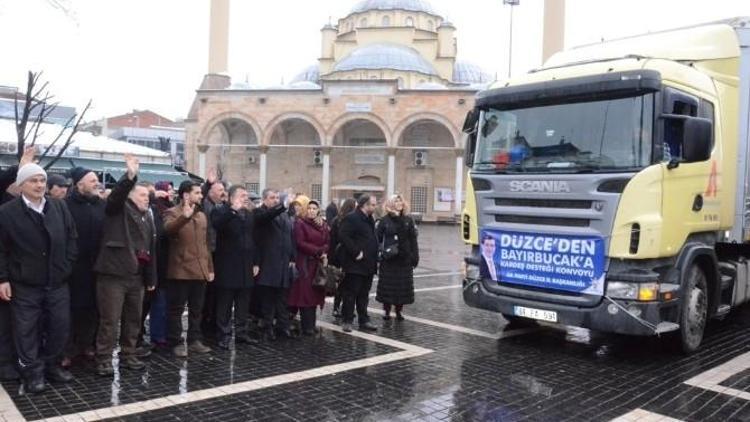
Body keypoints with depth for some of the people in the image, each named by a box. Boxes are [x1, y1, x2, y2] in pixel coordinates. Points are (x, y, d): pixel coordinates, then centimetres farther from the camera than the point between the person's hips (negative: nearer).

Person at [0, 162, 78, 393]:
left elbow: (71, 238, 7)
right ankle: (33, 373, 18)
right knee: (27, 330, 5)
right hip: (24, 285, -3)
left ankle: (52, 365, 28)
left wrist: (67, 266, 0)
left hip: (57, 282, 3)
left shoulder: (60, 207, 3)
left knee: (60, 327, 10)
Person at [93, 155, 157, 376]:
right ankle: (104, 360, 9)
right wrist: (130, 176, -37)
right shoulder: (119, 209, 0)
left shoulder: (147, 218, 16)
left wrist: (151, 278, 15)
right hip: (114, 274, -7)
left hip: (136, 276, 7)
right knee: (110, 321, -1)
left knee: (133, 320, 14)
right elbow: (116, 195, -24)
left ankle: (128, 356, 26)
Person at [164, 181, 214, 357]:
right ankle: (176, 343, 12)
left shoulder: (202, 215, 16)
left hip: (200, 271, 6)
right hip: (180, 270, -6)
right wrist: (184, 216, -43)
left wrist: (210, 267, 15)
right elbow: (168, 230, -27)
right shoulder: (172, 213, -4)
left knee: (196, 309, 12)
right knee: (176, 309, 3)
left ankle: (194, 341, 22)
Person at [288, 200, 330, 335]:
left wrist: (324, 253, -10)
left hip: (319, 263, 5)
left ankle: (311, 324, 13)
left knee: (315, 293, 5)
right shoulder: (300, 223, -2)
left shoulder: (323, 224, 14)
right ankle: (307, 327, -3)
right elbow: (300, 243, -11)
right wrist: (318, 251, -14)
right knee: (305, 293, -6)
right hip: (305, 263, -5)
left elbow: (328, 243, 11)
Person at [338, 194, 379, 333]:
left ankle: (364, 321, 21)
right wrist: (356, 252, -22)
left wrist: (375, 257, 13)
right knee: (351, 294, 0)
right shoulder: (351, 218, -13)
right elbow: (343, 236, -22)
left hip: (368, 264, 9)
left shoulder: (369, 220, 16)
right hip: (355, 264, -9)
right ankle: (347, 321, 9)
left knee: (364, 295, 14)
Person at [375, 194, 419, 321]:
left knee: (403, 286, 6)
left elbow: (413, 239, 4)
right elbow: (378, 239, 0)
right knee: (388, 286, 3)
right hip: (388, 258, -2)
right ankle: (386, 310, 15)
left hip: (404, 259, 2)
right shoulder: (384, 220, 0)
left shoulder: (408, 220, 4)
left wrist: (415, 256, 0)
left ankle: (398, 311, 18)